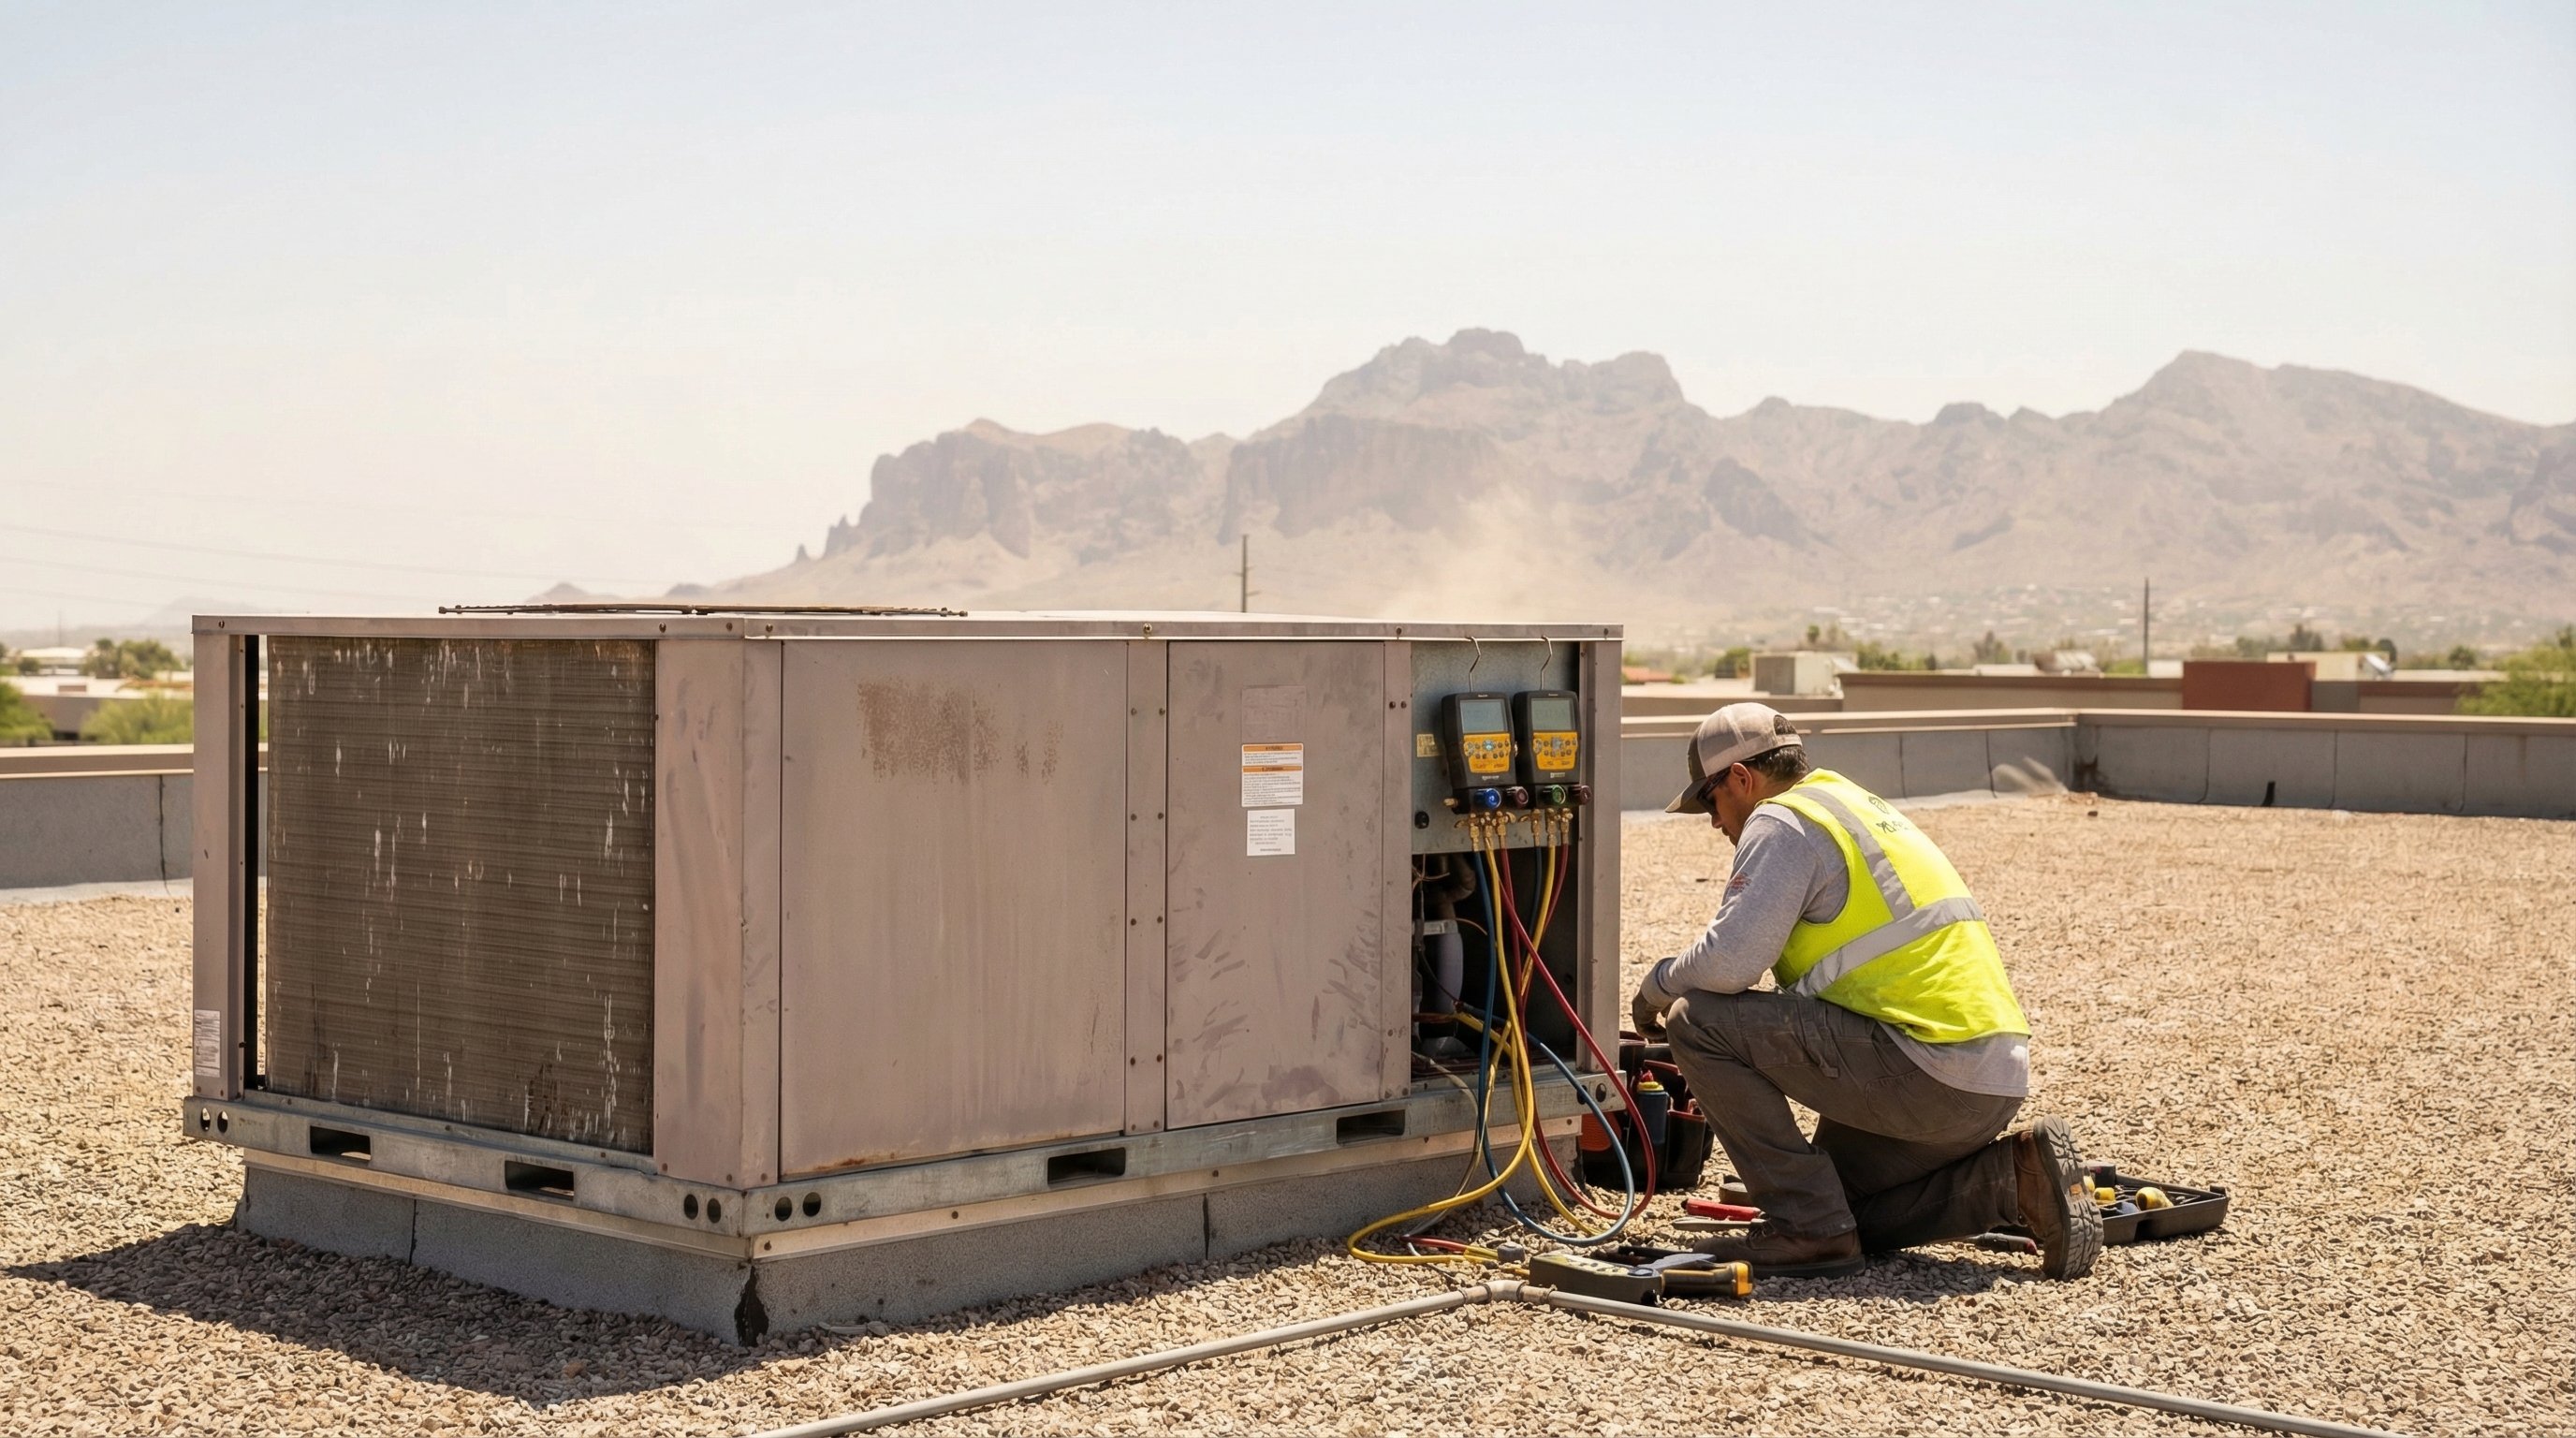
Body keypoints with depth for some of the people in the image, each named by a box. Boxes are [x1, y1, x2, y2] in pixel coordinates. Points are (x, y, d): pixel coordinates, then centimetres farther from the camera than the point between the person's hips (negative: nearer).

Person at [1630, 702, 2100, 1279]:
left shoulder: (1781, 822, -6)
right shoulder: (1856, 805, 24)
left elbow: (1729, 961, -18)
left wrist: (1658, 986, 4)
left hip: (1928, 1074, -10)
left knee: (1697, 1021, -8)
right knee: (1843, 1203, 25)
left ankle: (1808, 1229, -7)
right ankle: (2014, 1175, 8)